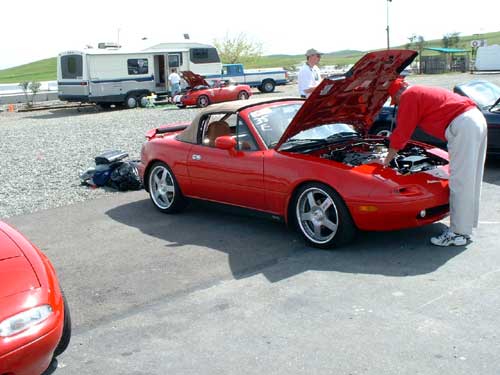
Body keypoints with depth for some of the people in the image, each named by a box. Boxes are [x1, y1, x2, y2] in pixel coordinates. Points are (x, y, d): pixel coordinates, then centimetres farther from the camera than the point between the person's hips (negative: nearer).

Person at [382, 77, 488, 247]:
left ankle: (458, 234, -1)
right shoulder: (422, 93, 28)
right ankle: (466, 228, 25)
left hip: (462, 125, -10)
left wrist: (387, 160, 8)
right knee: (470, 181, 15)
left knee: (460, 182, -6)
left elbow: (401, 134, 0)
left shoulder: (409, 97, -1)